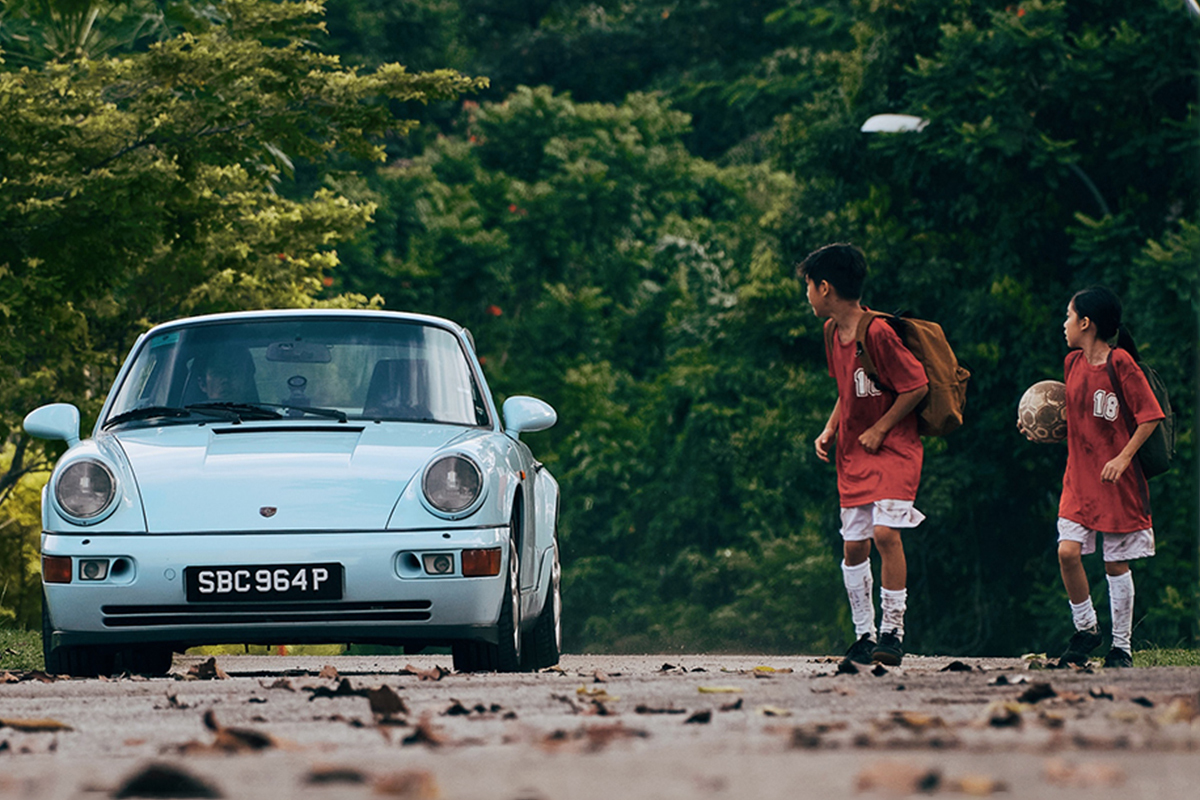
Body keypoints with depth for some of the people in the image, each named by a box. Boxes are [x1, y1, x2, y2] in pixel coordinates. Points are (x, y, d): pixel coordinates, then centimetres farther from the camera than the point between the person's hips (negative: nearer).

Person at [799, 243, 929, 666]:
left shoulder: (878, 333, -20)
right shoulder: (832, 333, 7)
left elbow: (917, 386, -17)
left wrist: (878, 430, -14)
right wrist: (830, 430, 8)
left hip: (893, 447, -8)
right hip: (853, 453, 8)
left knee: (885, 531, -21)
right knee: (853, 545, 5)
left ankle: (893, 631, -13)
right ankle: (864, 636, 15)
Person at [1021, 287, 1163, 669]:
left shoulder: (1119, 362, -12)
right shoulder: (1073, 363, 8)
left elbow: (1150, 416, -11)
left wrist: (1123, 458, -17)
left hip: (1117, 479, -5)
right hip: (1079, 475, 5)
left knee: (1116, 563, 1)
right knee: (1068, 551, -9)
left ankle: (1122, 646, 11)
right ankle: (1085, 629, 10)